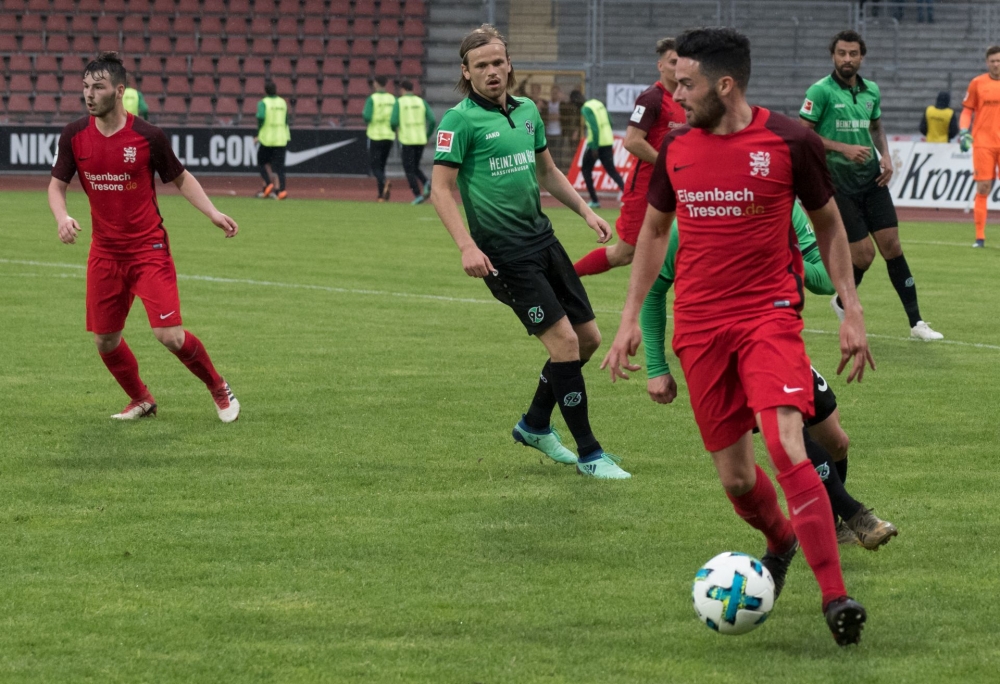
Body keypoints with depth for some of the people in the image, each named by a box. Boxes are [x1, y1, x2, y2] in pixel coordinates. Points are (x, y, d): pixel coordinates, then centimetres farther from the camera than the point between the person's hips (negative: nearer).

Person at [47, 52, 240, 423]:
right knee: (105, 340, 6)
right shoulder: (75, 135, -4)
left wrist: (213, 213, -10)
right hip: (105, 251, 4)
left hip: (148, 248, -4)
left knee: (170, 336, -13)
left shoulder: (148, 136, -12)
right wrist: (62, 217, -15)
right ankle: (141, 399, 33)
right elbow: (57, 184, 6)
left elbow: (181, 178, 3)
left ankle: (218, 388, 13)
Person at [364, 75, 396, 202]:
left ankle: (384, 183, -30)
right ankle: (382, 195, 10)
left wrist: (363, 114, 5)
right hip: (389, 136, 4)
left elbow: (367, 118, -16)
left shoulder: (372, 99, -8)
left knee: (375, 166, -1)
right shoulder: (392, 99, 4)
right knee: (381, 165, 15)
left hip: (375, 136, -4)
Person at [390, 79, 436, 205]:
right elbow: (432, 120, 1)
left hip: (407, 139, -4)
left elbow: (393, 121, -12)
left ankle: (417, 194, -6)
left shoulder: (399, 102, -3)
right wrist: (427, 136, 13)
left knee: (409, 169, 5)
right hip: (421, 140, 4)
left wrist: (395, 130, 11)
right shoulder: (421, 102, 7)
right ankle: (426, 184, -8)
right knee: (415, 167, 18)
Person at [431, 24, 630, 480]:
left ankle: (535, 425, 28)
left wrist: (585, 211, 15)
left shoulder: (527, 111, 10)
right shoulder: (460, 120, -10)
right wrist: (467, 246, -23)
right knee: (563, 340, -13)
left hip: (541, 238, 8)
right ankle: (589, 454, -5)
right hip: (503, 251, -8)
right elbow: (440, 190, -12)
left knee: (588, 338, 8)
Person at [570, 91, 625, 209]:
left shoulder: (586, 109, -12)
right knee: (612, 170, 9)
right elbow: (609, 122, 18)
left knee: (586, 169, 11)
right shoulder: (598, 103, 13)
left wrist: (594, 147, -20)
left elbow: (594, 127, -21)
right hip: (608, 142, 7)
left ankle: (594, 200, 8)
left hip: (596, 143, -7)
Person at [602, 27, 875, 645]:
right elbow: (654, 230, 19)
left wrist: (852, 311, 2)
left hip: (770, 315, -4)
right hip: (700, 326, 4)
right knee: (734, 476, 6)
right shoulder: (676, 148, 5)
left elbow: (829, 224, 6)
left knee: (784, 444, -24)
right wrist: (632, 317, 15)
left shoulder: (789, 141, -7)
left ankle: (835, 597, -20)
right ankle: (781, 542, 39)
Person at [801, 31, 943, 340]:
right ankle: (843, 302, 23)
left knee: (891, 246, -1)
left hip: (872, 179, 5)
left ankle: (916, 323, 2)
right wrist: (843, 148, -19)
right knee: (863, 254, -7)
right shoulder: (821, 91, -9)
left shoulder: (871, 91, 8)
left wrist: (885, 155, 5)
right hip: (839, 183, -5)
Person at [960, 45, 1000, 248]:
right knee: (982, 188, -2)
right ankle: (979, 237, 3)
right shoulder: (977, 83, 3)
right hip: (983, 143, -1)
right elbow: (967, 110, 7)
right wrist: (964, 130, -7)